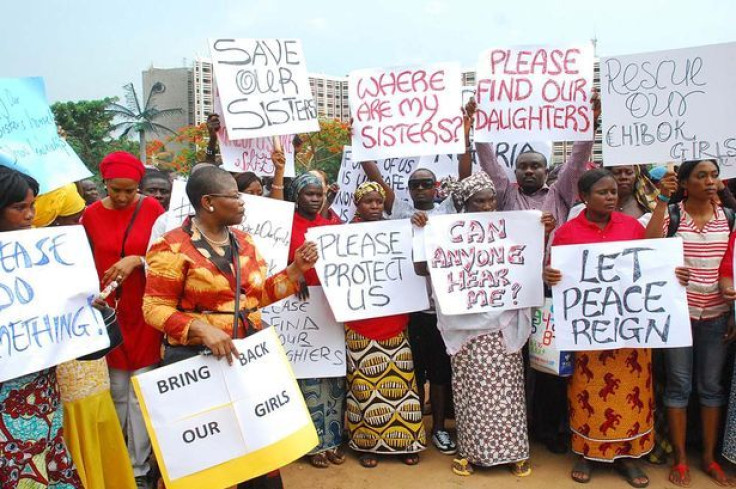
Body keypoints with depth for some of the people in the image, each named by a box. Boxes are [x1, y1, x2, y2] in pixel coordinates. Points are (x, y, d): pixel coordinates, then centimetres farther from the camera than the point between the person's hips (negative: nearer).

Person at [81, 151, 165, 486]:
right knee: (116, 393, 9)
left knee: (141, 393, 3)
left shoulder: (152, 209, -2)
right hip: (108, 314, 1)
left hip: (144, 313, -1)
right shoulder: (90, 215, 1)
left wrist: (137, 260, -18)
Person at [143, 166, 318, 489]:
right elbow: (155, 309, -14)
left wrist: (297, 269, 1)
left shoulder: (243, 241, 9)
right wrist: (202, 330, -27)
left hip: (250, 354, 6)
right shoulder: (173, 247, -11)